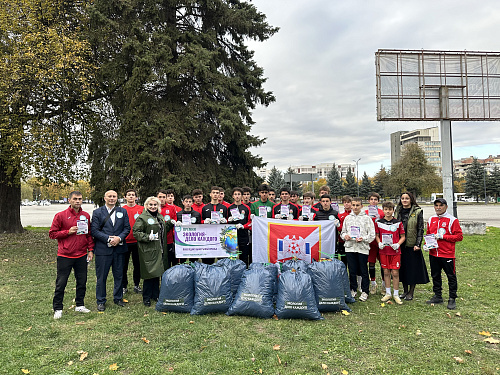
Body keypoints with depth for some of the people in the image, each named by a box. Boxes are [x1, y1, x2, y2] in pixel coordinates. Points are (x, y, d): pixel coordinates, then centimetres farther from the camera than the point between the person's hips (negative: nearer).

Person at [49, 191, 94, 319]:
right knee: (61, 283, 4)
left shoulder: (86, 216, 7)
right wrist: (68, 232, -16)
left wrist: (90, 250, 5)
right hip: (65, 256, -3)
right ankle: (57, 309, 17)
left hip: (82, 255, 4)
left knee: (82, 282, 10)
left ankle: (80, 305, 25)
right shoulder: (60, 216, -4)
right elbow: (52, 233, -2)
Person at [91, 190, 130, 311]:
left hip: (119, 248, 3)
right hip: (103, 249, -2)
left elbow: (127, 228, 5)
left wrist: (119, 238, -12)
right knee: (101, 276, 6)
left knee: (119, 275, 11)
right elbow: (94, 230, -6)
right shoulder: (97, 212, 2)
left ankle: (118, 298, 27)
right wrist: (108, 239, -15)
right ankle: (101, 301, 20)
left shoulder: (123, 211, 10)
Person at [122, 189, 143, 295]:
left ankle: (137, 285, 23)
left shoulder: (141, 209, 2)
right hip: (125, 241, 0)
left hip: (137, 241, 0)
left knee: (137, 264, 9)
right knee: (124, 265, 7)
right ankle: (124, 286, 20)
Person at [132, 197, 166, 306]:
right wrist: (148, 237, -20)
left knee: (157, 272, 12)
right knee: (149, 273, -3)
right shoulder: (142, 217, -8)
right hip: (148, 250, -7)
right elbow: (136, 232, -12)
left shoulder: (160, 216, 17)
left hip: (158, 249, 7)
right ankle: (146, 298, 11)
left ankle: (155, 295, 24)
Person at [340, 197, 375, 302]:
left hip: (362, 248, -3)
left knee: (363, 271, 5)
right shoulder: (347, 218, 12)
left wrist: (363, 239, -15)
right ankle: (352, 290, 23)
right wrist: (345, 236, -4)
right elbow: (343, 232, 17)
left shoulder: (367, 218, 2)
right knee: (352, 271, 10)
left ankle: (365, 291, 17)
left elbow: (372, 235, 0)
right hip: (350, 247, 3)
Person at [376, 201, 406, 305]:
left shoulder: (398, 223, -2)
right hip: (383, 251, 2)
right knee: (386, 272, 9)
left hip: (395, 251, -2)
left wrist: (398, 244, -13)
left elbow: (403, 237, 4)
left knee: (395, 273, 1)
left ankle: (396, 295, 14)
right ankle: (388, 293, 20)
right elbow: (377, 235, 11)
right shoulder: (379, 223, 3)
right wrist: (379, 243, -7)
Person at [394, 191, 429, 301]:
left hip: (412, 245, -4)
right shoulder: (397, 211, 9)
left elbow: (420, 229, -5)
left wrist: (418, 244, -13)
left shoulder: (418, 212, -3)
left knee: (413, 268, 3)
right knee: (402, 267, 11)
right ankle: (405, 291, 24)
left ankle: (411, 292, 16)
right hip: (400, 245, 4)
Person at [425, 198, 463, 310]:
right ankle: (438, 296, 26)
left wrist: (443, 236, -17)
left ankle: (452, 299, 15)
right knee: (435, 275, 13)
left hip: (447, 254, -5)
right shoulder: (431, 219, 9)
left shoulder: (452, 220, -7)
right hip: (433, 254, 5)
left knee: (451, 276, 4)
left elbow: (459, 236, -9)